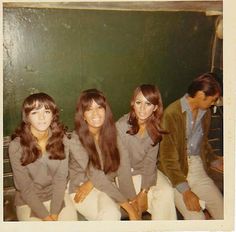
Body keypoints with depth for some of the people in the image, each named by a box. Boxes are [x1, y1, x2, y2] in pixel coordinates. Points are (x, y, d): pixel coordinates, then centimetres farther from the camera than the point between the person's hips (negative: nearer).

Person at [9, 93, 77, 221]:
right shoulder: (16, 146, -17)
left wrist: (54, 213, -17)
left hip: (57, 196, 2)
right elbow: (24, 187, -14)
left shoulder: (61, 139, -10)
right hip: (28, 202, -2)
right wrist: (46, 216, -16)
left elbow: (60, 177, -10)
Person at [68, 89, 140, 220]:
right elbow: (96, 176, -21)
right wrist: (128, 207, -23)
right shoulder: (76, 140, -17)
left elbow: (123, 166, -11)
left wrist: (91, 183, -23)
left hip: (107, 186, 3)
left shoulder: (112, 133, -5)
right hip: (81, 188, -2)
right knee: (111, 214, -29)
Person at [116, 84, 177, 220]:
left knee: (167, 192, -19)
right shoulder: (122, 126, -22)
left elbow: (150, 161, -12)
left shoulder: (155, 128, -9)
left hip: (146, 171, 4)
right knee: (157, 197, -20)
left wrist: (144, 192, -20)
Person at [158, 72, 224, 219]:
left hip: (197, 166, 6)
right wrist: (185, 191, -22)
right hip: (176, 169, -6)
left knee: (222, 211, -8)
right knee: (196, 218, -18)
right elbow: (168, 156, -18)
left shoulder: (205, 112, 7)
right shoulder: (172, 113, -16)